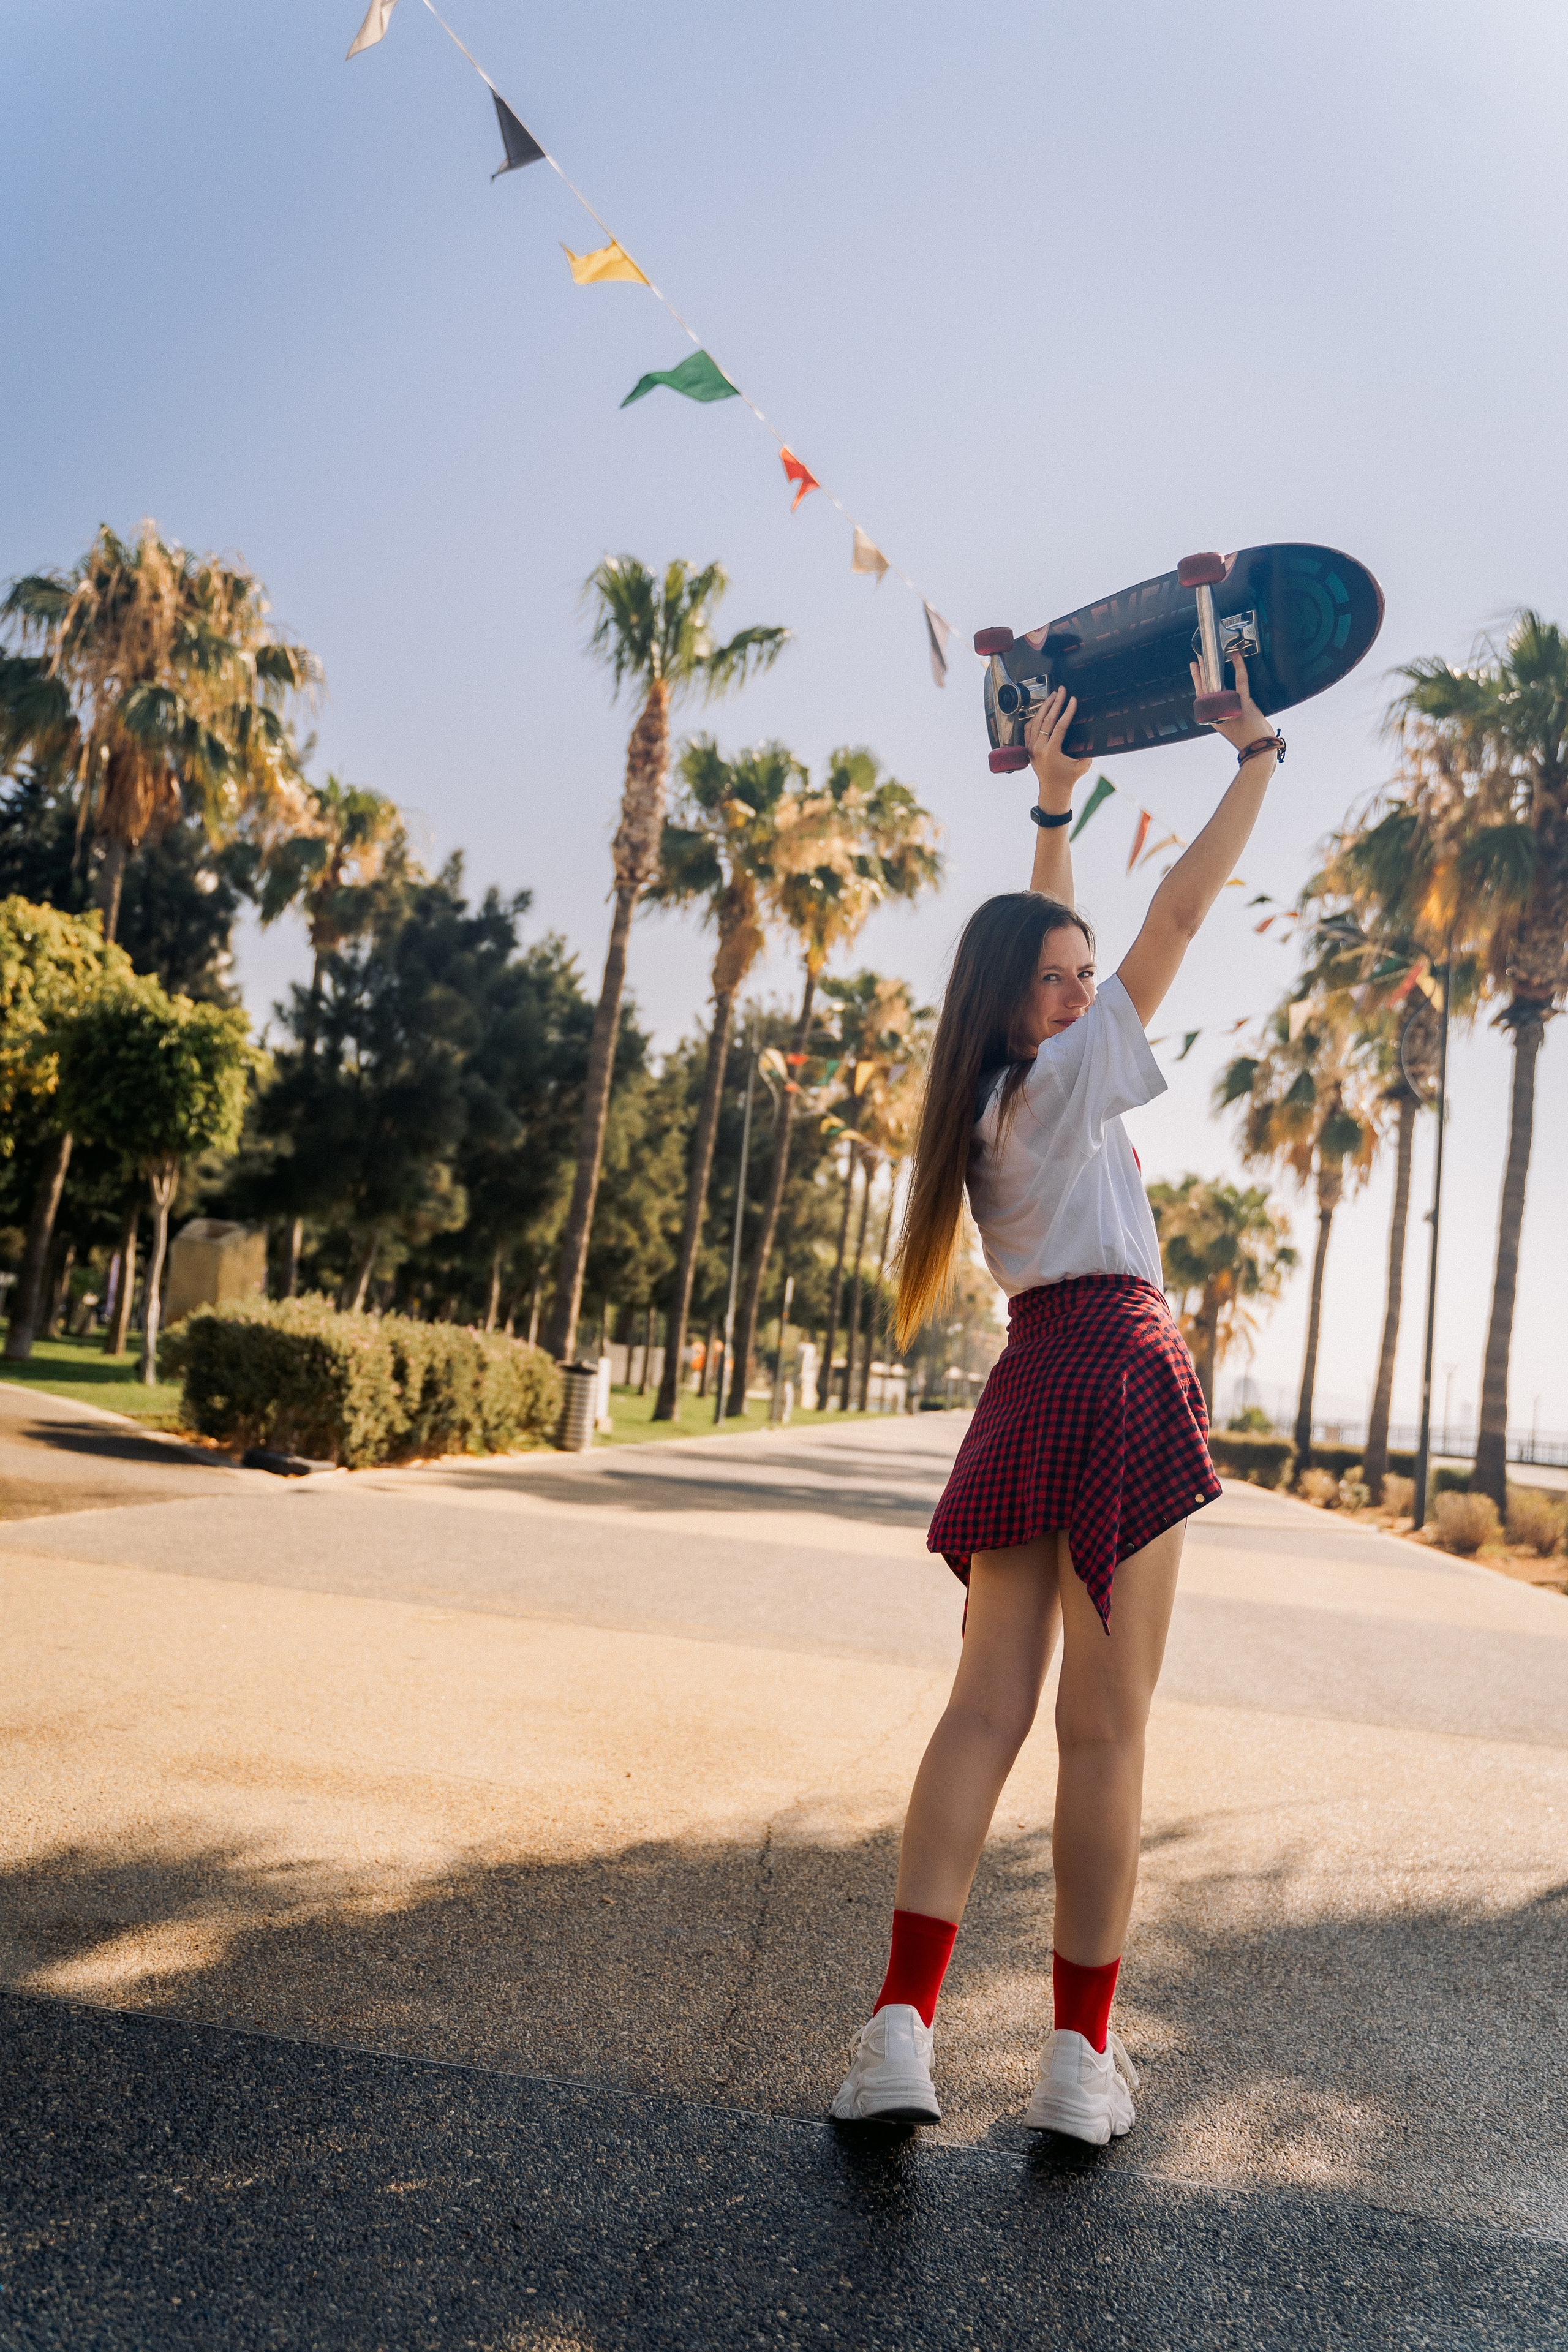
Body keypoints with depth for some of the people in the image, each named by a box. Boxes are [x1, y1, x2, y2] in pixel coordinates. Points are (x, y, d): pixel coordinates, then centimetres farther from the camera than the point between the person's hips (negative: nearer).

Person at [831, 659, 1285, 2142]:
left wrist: (1054, 805, 37)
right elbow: (1178, 914, -1)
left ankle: (902, 2025, -6)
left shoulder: (995, 1087, 16)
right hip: (1118, 1367, -7)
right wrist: (1256, 756, 8)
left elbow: (1047, 945, 31)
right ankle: (1082, 2055, 4)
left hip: (1026, 1387, 7)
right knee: (1104, 1726, -3)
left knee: (987, 1704, 2)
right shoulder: (1067, 1075, -2)